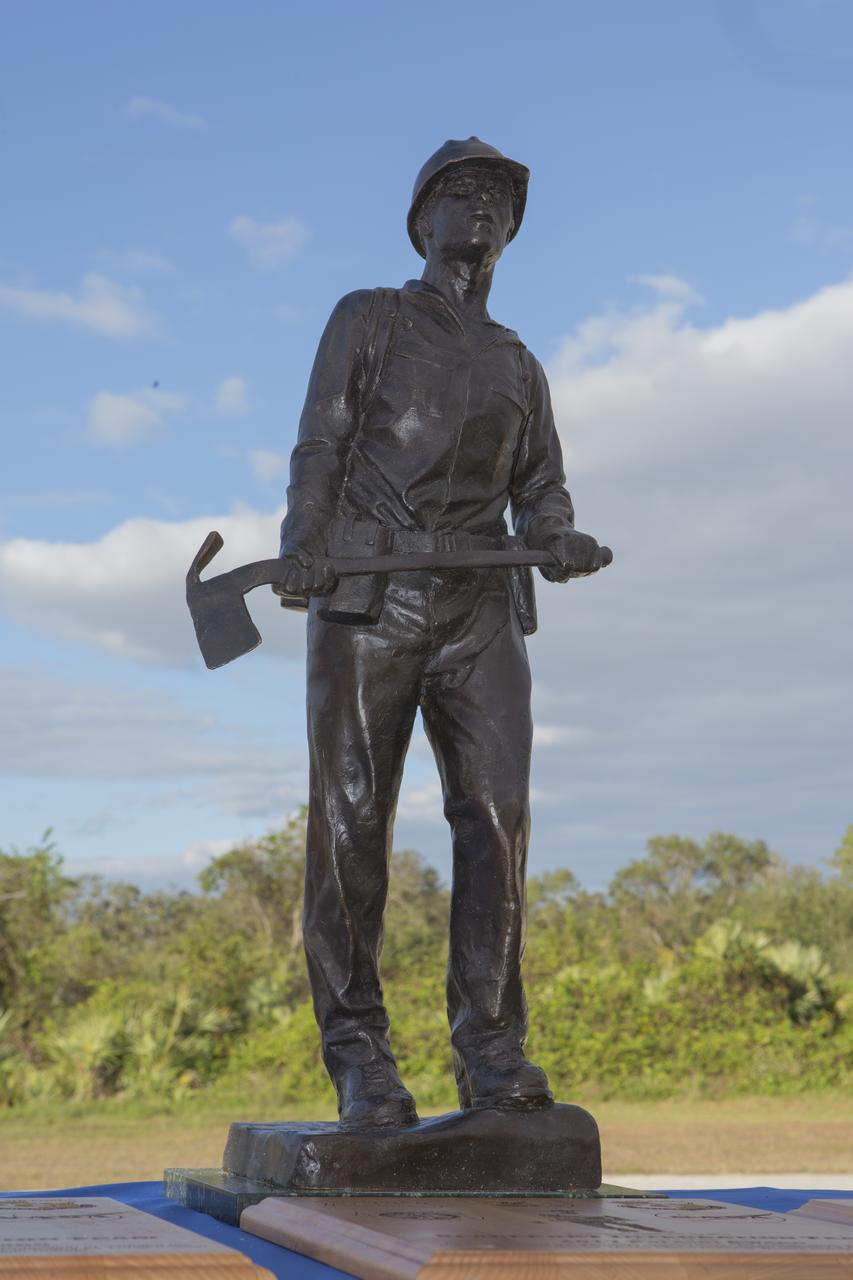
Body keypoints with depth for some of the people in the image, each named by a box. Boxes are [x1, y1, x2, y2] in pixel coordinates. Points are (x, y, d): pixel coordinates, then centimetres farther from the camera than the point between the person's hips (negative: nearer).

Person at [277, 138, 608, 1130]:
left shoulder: (519, 366, 25)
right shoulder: (368, 318, 13)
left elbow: (540, 490, 19)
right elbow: (321, 446, 2)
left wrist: (560, 542, -6)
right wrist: (302, 548, -17)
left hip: (479, 604, 3)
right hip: (366, 596, -3)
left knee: (496, 814, -11)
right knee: (353, 823, -6)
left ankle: (491, 1052, -7)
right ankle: (359, 1060, -2)